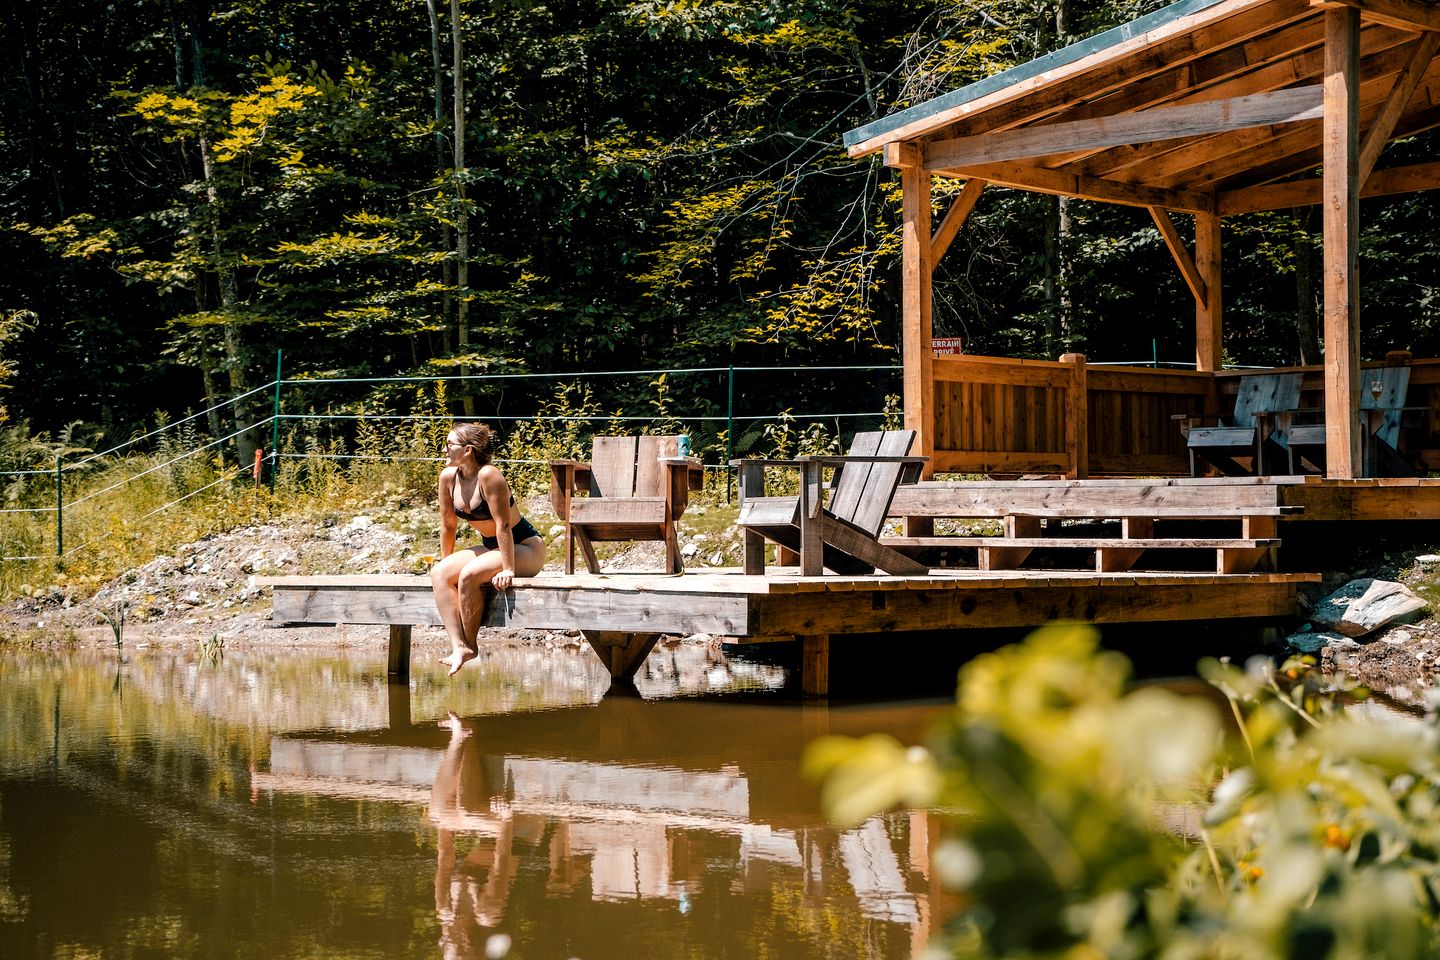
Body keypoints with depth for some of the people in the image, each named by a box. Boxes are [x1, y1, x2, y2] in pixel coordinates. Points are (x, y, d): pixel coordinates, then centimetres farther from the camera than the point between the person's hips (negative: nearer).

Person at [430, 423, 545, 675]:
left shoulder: (489, 475, -25)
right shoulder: (448, 477, -3)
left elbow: (503, 525, -25)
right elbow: (448, 526, 9)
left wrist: (508, 570, -26)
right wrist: (446, 562, 14)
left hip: (525, 548, -8)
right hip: (490, 547, 8)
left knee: (469, 575, -30)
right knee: (438, 574, -15)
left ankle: (469, 646, -14)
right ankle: (458, 646, -24)